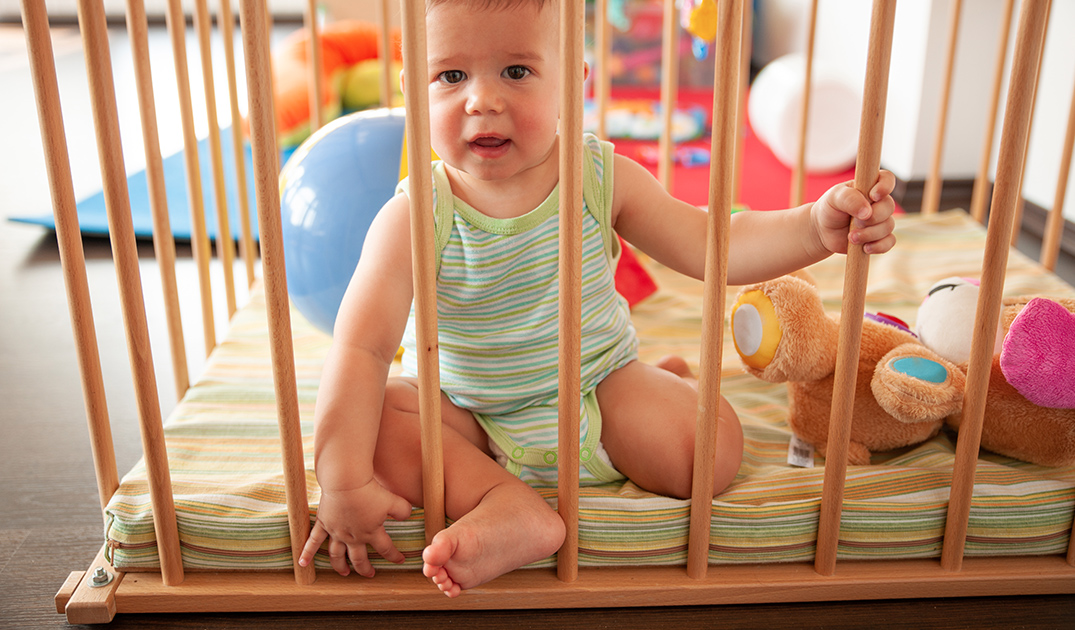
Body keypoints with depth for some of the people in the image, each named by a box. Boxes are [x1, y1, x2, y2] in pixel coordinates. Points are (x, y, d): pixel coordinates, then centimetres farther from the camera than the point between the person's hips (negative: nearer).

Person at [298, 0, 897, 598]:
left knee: (716, 448, -17)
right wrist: (346, 483, -34)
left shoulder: (602, 178, -13)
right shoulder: (415, 217, -22)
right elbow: (361, 349, -26)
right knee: (364, 415, -25)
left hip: (598, 387, 2)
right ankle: (504, 502, -31)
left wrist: (815, 225, -29)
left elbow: (709, 246, -12)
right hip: (462, 413, -1)